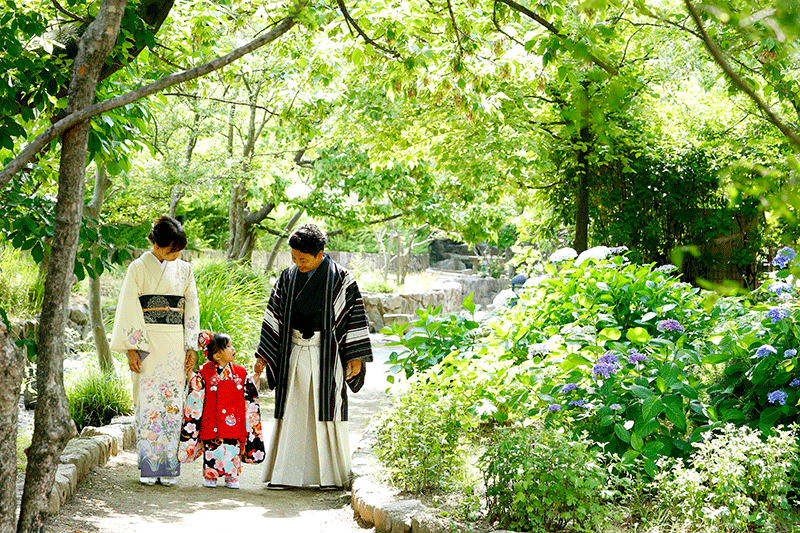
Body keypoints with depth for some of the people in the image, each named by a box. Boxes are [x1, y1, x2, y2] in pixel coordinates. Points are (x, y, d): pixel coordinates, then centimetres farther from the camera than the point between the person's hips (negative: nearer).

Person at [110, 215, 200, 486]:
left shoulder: (183, 269, 11)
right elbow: (129, 310, -2)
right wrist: (132, 348, -9)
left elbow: (191, 309, 13)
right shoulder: (139, 268, 1)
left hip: (176, 344, 3)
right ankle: (147, 467, 2)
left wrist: (191, 347, 6)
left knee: (173, 403, 0)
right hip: (147, 342, -3)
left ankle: (167, 467, 5)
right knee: (148, 402, -4)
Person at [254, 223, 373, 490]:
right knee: (293, 412, 2)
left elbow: (355, 317, -3)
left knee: (326, 411, 0)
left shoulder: (340, 279, -5)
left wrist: (356, 357, -6)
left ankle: (330, 475, 9)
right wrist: (263, 355, 6)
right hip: (294, 353, 3)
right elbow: (274, 315, 9)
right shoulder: (288, 277, 6)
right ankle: (287, 474, 7)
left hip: (326, 355, -3)